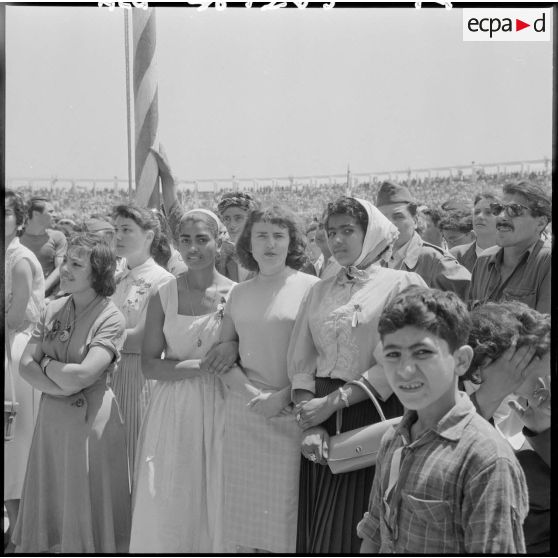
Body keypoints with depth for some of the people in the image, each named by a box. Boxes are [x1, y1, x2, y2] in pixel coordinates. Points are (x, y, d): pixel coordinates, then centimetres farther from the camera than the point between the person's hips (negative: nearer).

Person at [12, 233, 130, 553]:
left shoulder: (111, 319, -12)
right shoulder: (53, 310, 5)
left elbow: (82, 375, -22)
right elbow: (26, 366, 0)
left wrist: (46, 362, -6)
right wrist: (61, 387, -16)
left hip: (91, 423, -5)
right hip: (51, 419, 5)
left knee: (87, 513, 7)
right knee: (49, 510, 15)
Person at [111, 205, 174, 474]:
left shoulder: (161, 280, -9)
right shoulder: (117, 278, 13)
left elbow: (141, 338, -14)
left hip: (138, 377, -6)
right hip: (106, 374, 6)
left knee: (133, 455, 1)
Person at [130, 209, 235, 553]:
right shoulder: (164, 296, 0)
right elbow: (149, 365, -3)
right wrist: (203, 365, -14)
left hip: (220, 407, -1)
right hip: (173, 408, 1)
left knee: (215, 501, 6)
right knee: (168, 505, 6)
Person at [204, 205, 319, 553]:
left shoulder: (311, 287, -4)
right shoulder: (239, 293, 10)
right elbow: (221, 353, 15)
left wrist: (284, 396, -13)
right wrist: (241, 387, -3)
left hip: (291, 414, -4)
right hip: (243, 413, 4)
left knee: (286, 508, 0)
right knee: (243, 509, 8)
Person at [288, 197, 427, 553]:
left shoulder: (403, 284, -2)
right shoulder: (320, 291, 13)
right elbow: (301, 362, 7)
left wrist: (333, 402, -14)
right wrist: (310, 424, -7)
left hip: (374, 418, -4)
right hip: (323, 425, 5)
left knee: (357, 530, -1)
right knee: (317, 528, 7)